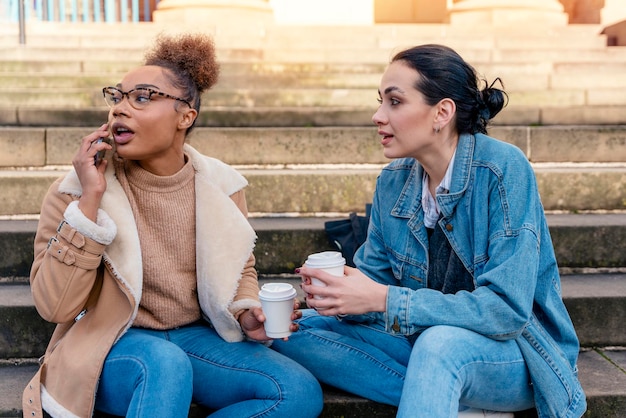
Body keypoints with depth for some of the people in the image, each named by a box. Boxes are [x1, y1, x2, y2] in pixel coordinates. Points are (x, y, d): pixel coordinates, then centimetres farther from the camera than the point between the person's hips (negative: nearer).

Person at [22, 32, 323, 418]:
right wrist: (89, 202, -24)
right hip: (111, 346, -3)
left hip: (194, 335, 4)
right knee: (165, 364, -37)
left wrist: (247, 314, -12)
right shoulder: (78, 190, -12)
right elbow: (55, 307, -17)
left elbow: (239, 270, 11)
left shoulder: (219, 185, -4)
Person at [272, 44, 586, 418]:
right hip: (426, 341, 8)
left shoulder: (504, 170, -19)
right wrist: (338, 292, -20)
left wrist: (385, 300, -30)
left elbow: (506, 309, -25)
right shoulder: (393, 181, -1)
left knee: (440, 343, -40)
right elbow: (375, 278, 4)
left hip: (514, 351, -7)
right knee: (296, 329, -10)